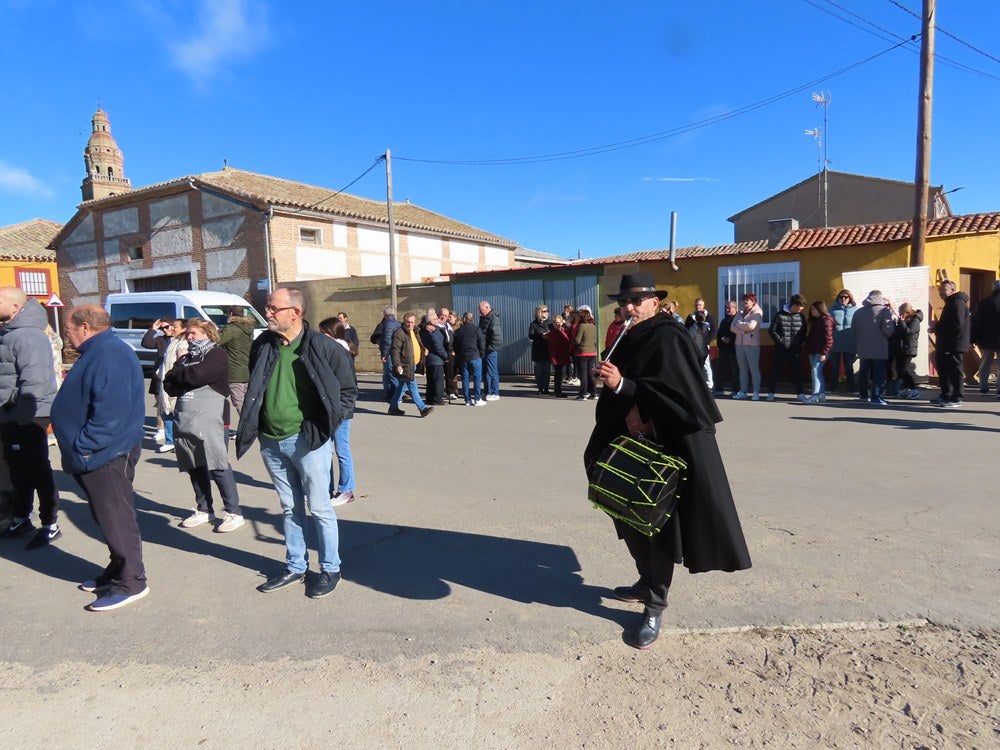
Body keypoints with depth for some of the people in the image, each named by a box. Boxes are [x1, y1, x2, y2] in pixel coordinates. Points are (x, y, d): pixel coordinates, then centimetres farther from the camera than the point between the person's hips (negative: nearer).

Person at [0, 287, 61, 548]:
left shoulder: (28, 336, -19)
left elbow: (34, 382, -26)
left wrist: (24, 416, -25)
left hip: (28, 419, -10)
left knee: (37, 472, -1)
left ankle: (50, 525, 9)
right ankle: (21, 518, 33)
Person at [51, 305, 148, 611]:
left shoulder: (109, 356, -21)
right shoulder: (97, 353, 14)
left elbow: (110, 412, -29)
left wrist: (83, 446, -22)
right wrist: (80, 447, 18)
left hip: (105, 456, -10)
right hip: (96, 455, 10)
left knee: (115, 519, -1)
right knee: (109, 517, 19)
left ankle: (130, 582, 10)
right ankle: (117, 572, 31)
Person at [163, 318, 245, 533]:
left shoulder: (217, 354, -2)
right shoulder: (185, 358, 20)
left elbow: (198, 375, -17)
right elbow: (169, 385, 10)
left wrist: (178, 375, 2)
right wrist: (184, 377, -8)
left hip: (210, 421, -7)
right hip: (185, 421, 7)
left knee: (218, 467, -7)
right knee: (194, 468, 11)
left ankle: (234, 512, 0)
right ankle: (204, 510, 23)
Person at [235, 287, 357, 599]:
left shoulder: (324, 348, -12)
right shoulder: (262, 345, 4)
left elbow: (348, 391, -4)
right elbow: (253, 390, 18)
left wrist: (324, 425, -9)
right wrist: (255, 427, 9)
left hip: (307, 441, -5)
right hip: (271, 442, 5)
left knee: (319, 508, 5)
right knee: (290, 508, 18)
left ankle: (330, 569, 21)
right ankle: (295, 566, 32)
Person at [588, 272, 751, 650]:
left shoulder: (668, 337, -14)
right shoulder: (631, 339, 12)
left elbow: (675, 393, -24)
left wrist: (622, 384, -31)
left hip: (665, 446, -9)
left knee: (658, 523, -1)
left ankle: (655, 608, 11)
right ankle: (647, 584, 35)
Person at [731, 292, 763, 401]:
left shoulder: (757, 313, 0)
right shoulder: (740, 314, 16)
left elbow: (751, 326, -16)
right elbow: (732, 327, 3)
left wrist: (739, 324, -1)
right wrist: (744, 330, -11)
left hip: (752, 344, -5)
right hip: (739, 344, 5)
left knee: (754, 369, -4)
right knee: (742, 369, 8)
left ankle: (756, 392, -2)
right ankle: (743, 391, 13)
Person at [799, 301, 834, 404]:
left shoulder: (826, 320, -9)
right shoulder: (815, 321, 19)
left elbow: (828, 338, -15)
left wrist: (824, 352, -19)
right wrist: (806, 345, 12)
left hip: (821, 352, -9)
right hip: (812, 351, 9)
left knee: (815, 370, -15)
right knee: (818, 372, 10)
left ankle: (815, 396, -18)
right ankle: (822, 394, 16)